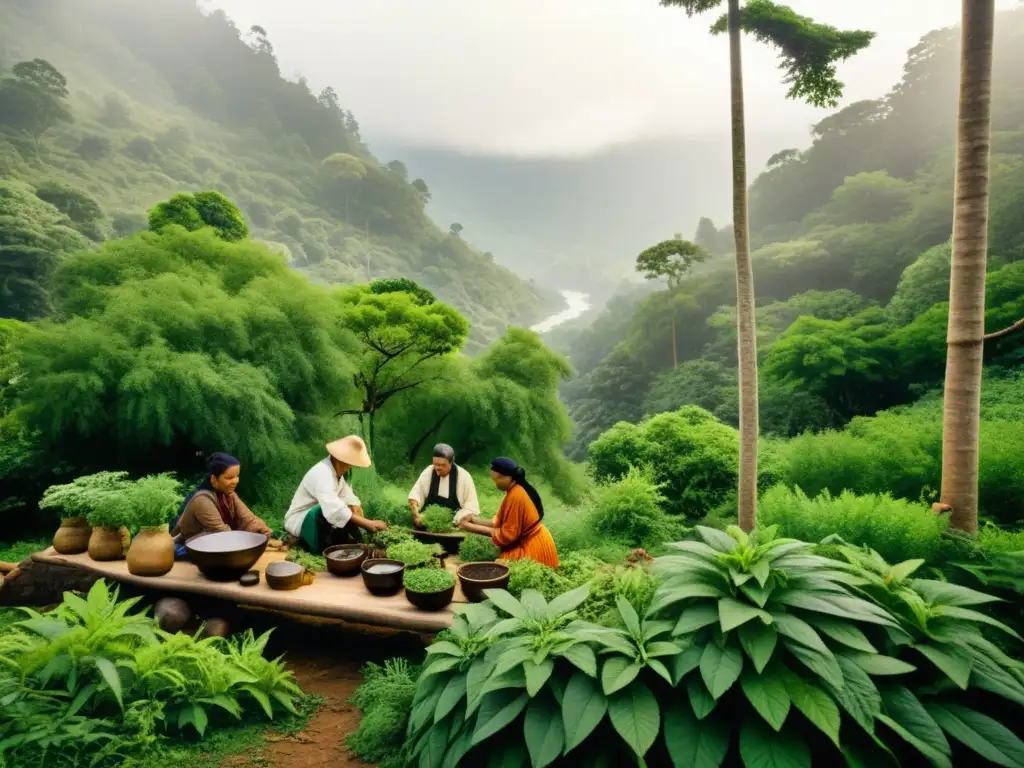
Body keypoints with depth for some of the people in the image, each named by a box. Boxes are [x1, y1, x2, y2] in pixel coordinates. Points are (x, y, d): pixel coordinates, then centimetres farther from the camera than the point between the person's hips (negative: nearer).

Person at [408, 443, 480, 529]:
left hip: (453, 525, -2)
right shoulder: (428, 472, -4)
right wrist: (416, 515, -21)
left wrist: (454, 523, -23)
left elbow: (471, 507, -11)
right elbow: (415, 494, -3)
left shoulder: (463, 476, -11)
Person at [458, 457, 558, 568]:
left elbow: (507, 534, -21)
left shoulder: (515, 496, -25)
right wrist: (476, 520, 1)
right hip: (533, 542, 9)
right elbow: (502, 522, 7)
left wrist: (474, 528, -17)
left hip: (533, 547, -9)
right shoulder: (517, 490, 3)